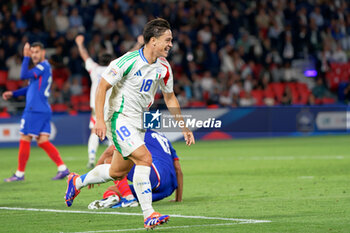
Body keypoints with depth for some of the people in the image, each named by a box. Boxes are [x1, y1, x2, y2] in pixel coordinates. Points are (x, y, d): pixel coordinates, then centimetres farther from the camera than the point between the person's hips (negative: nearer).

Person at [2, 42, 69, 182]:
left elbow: (24, 75, -19)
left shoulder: (44, 66, -9)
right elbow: (32, 88, 28)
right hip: (44, 111, 9)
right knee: (43, 141, 5)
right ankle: (62, 168, -4)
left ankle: (20, 174, 4)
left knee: (25, 140, -2)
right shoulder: (42, 67, 21)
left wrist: (26, 57, -14)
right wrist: (13, 94, 23)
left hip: (34, 111, -9)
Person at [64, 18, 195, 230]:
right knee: (144, 158, -23)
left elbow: (169, 97, 15)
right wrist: (100, 119, -19)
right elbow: (103, 86, -13)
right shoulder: (129, 61, -19)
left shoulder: (164, 67, 1)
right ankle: (149, 215, -21)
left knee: (117, 173, 14)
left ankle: (77, 182, 39)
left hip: (139, 124, 8)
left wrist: (184, 127, 14)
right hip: (120, 119, -8)